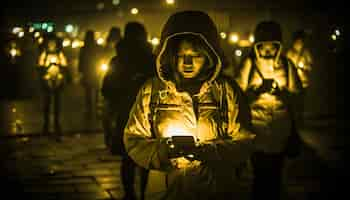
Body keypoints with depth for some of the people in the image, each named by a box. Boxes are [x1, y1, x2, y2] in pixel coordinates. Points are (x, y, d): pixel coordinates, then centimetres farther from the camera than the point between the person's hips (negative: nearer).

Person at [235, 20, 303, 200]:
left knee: (275, 174, 12)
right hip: (256, 130, -2)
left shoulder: (286, 65, 2)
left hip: (280, 130, 2)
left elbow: (296, 96, 4)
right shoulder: (249, 64, -5)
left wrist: (281, 92, -11)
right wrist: (258, 91, -22)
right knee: (260, 173, 1)